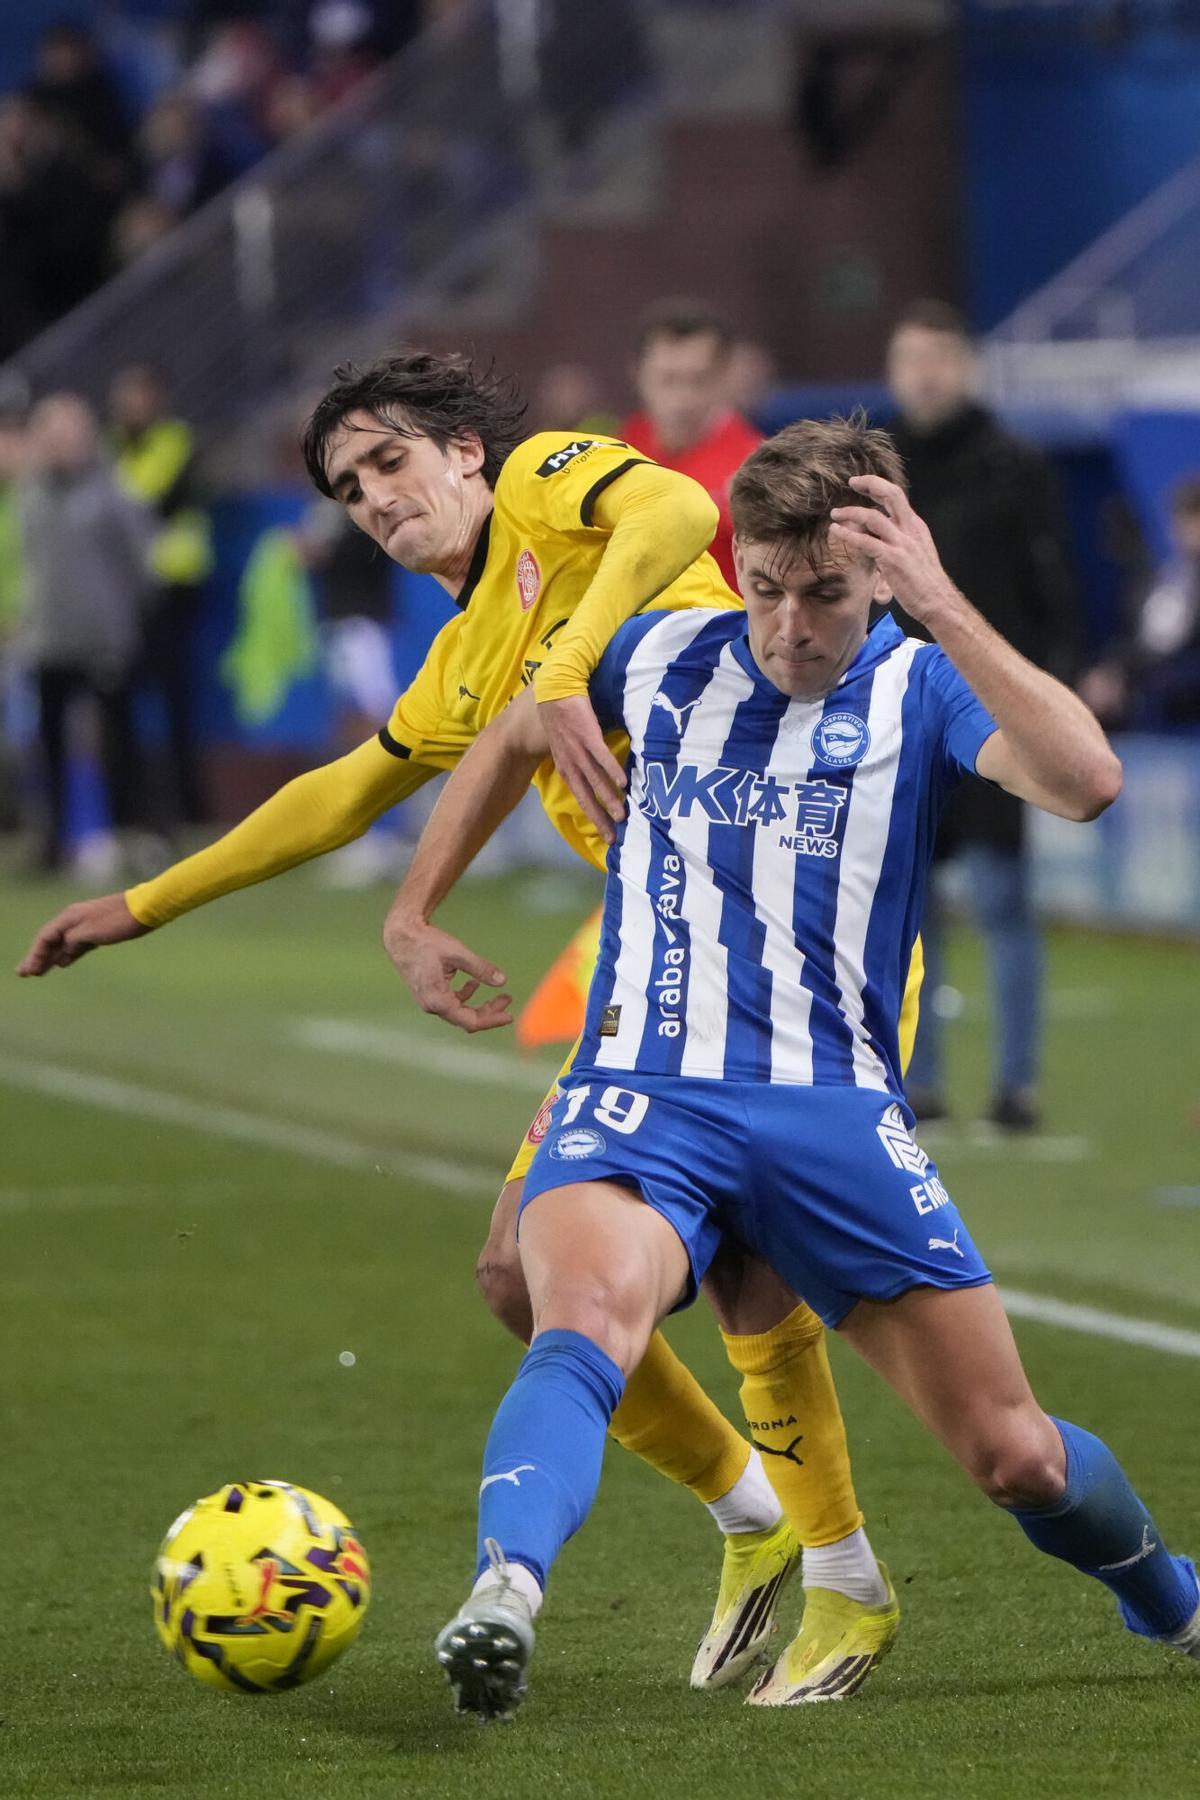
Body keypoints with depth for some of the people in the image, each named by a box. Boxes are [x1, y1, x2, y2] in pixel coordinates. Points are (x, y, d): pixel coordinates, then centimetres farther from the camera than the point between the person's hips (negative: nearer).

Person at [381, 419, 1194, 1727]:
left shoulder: (922, 690, 1)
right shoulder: (662, 660, 9)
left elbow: (1085, 783, -21)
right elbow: (516, 735, 31)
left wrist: (940, 608, -27)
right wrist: (416, 910, 27)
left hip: (834, 1113, 0)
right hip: (641, 1094, 0)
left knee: (1011, 1455, 3)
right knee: (586, 1320, -35)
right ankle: (502, 1597, -57)